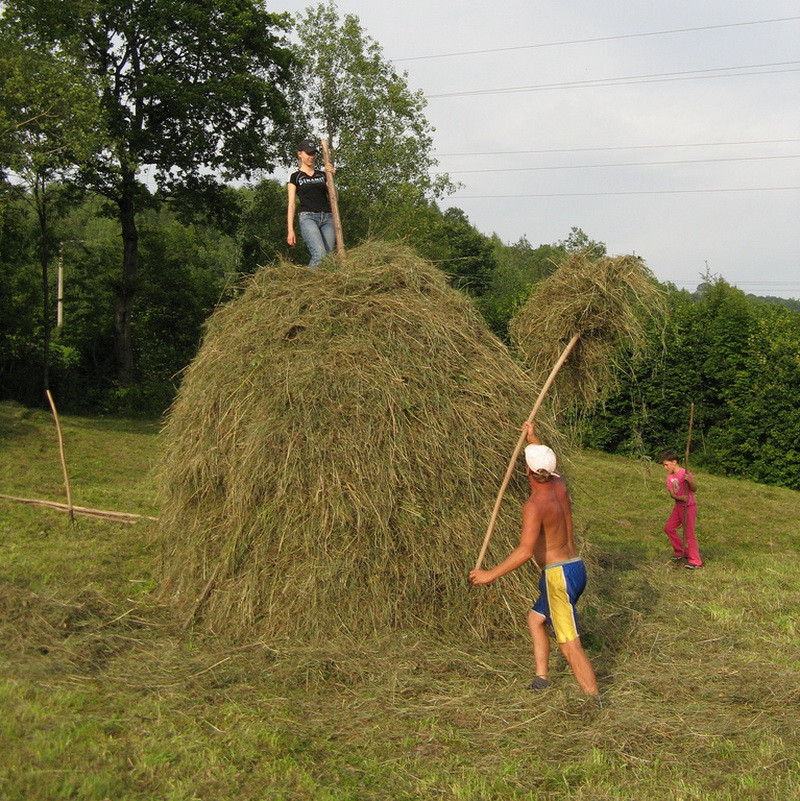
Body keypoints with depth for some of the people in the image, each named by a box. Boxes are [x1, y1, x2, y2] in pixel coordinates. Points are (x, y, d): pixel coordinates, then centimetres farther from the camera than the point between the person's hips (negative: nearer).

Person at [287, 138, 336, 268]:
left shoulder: (322, 175, 20)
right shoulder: (295, 177, 11)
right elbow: (292, 204, 4)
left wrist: (331, 177, 0)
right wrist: (290, 230, -5)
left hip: (327, 218, 4)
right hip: (308, 217, -4)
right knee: (319, 254, -27)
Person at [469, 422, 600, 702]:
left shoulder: (535, 505, -20)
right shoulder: (560, 486, 4)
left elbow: (525, 550, -29)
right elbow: (548, 467, 29)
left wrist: (491, 574, -23)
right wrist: (532, 438, 41)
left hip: (558, 576, -10)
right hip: (575, 567, 10)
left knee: (570, 645, -7)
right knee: (535, 619, 24)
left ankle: (596, 702, -5)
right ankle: (540, 678, 25)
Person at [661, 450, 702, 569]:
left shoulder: (685, 474, -15)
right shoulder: (669, 477, 6)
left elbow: (694, 489, -21)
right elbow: (672, 494, -3)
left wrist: (689, 481, -41)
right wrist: (680, 498, -24)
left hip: (689, 507, -8)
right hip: (678, 506, 8)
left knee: (689, 533, -8)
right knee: (669, 528, 10)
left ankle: (695, 561, -2)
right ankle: (681, 552, 24)